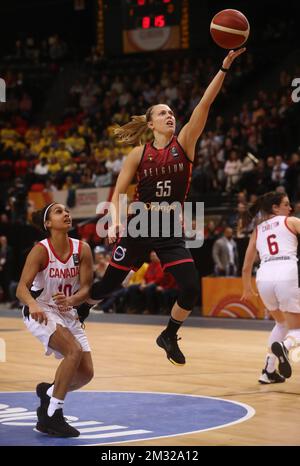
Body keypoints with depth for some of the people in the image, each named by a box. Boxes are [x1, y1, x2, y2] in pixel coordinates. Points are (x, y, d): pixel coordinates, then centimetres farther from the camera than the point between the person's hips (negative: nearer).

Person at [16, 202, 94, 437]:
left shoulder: (82, 249, -7)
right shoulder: (41, 250, -17)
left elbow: (86, 288, -9)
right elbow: (22, 288, -23)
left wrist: (71, 300, -31)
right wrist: (33, 305, -45)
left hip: (68, 313, 6)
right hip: (41, 312, -6)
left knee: (86, 373, 2)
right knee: (74, 351, -28)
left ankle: (49, 391, 32)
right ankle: (52, 416, -19)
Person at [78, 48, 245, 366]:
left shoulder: (184, 143, 0)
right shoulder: (139, 153, -1)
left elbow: (205, 103, -10)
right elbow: (119, 192, 2)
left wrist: (224, 67, -20)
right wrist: (115, 221, -16)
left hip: (170, 231, 1)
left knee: (191, 288, -12)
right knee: (108, 284, 4)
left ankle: (169, 336, 14)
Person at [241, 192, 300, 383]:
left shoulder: (257, 231, 25)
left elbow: (246, 268, 28)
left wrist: (247, 289, 44)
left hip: (264, 276, 4)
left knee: (282, 322, 29)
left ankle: (269, 371, 19)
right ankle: (285, 345, -29)